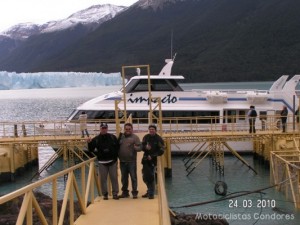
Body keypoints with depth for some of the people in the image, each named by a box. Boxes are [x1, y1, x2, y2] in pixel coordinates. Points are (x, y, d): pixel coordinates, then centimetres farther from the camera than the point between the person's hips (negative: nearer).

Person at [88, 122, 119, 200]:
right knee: (103, 179, 3)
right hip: (102, 162, 0)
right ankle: (105, 194, 12)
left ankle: (115, 193, 10)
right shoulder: (96, 139, 3)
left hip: (112, 161, 0)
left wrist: (116, 157, -3)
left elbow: (117, 147, 7)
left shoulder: (112, 137, 4)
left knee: (114, 178, 2)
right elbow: (91, 149, 3)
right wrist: (89, 143, -15)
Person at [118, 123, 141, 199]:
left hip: (131, 161, -4)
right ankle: (125, 192, 23)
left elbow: (140, 147, -6)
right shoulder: (121, 137, 10)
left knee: (133, 177, -1)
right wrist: (118, 155, 1)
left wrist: (135, 147, -27)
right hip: (122, 161, 4)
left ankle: (134, 192, 6)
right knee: (124, 178, 13)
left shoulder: (135, 137, -1)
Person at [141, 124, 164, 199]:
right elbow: (142, 146, 5)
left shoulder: (159, 139, -5)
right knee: (145, 177, 10)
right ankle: (150, 191, 29)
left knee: (151, 177, -4)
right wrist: (145, 147, -18)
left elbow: (161, 151, -7)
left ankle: (151, 194, 7)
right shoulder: (146, 137, 6)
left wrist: (152, 156, -15)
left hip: (153, 160, -4)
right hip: (145, 159, 4)